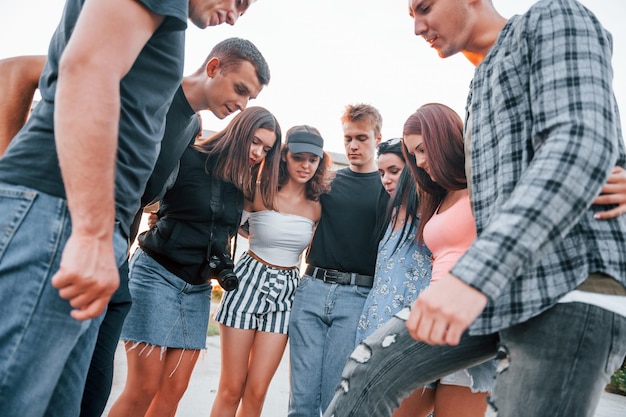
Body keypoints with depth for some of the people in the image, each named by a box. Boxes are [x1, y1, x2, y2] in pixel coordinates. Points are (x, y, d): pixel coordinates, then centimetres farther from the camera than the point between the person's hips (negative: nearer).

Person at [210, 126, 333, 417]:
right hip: (249, 282, -2)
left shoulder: (315, 208, 2)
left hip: (285, 291, 3)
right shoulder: (261, 193, -7)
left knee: (256, 392, 4)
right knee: (231, 389, 3)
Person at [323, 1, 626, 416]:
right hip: (498, 290, 8)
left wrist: (475, 274, -28)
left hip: (571, 291, -8)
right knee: (370, 374, 3)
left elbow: (583, 147, -18)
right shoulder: (482, 92, 25)